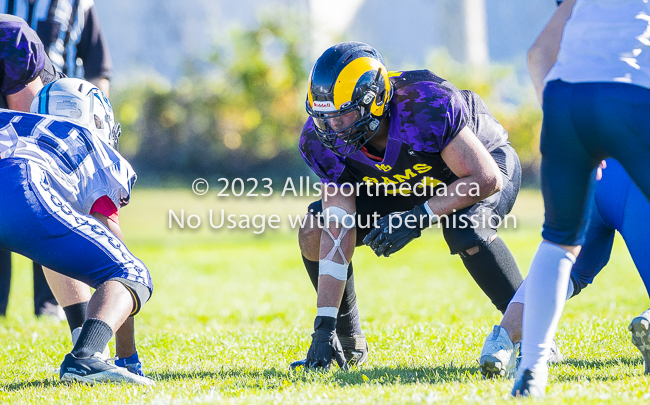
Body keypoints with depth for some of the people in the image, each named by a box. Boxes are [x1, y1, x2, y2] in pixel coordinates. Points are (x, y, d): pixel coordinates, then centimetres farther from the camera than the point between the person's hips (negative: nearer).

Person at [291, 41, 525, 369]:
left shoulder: (426, 106, -40)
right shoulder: (322, 140, -24)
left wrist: (419, 217, -41)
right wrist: (324, 324, -29)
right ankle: (349, 342, 6)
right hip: (402, 185, 5)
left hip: (483, 164, -5)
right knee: (314, 230, -12)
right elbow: (338, 228, -24)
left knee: (465, 229, -37)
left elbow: (486, 179, -32)